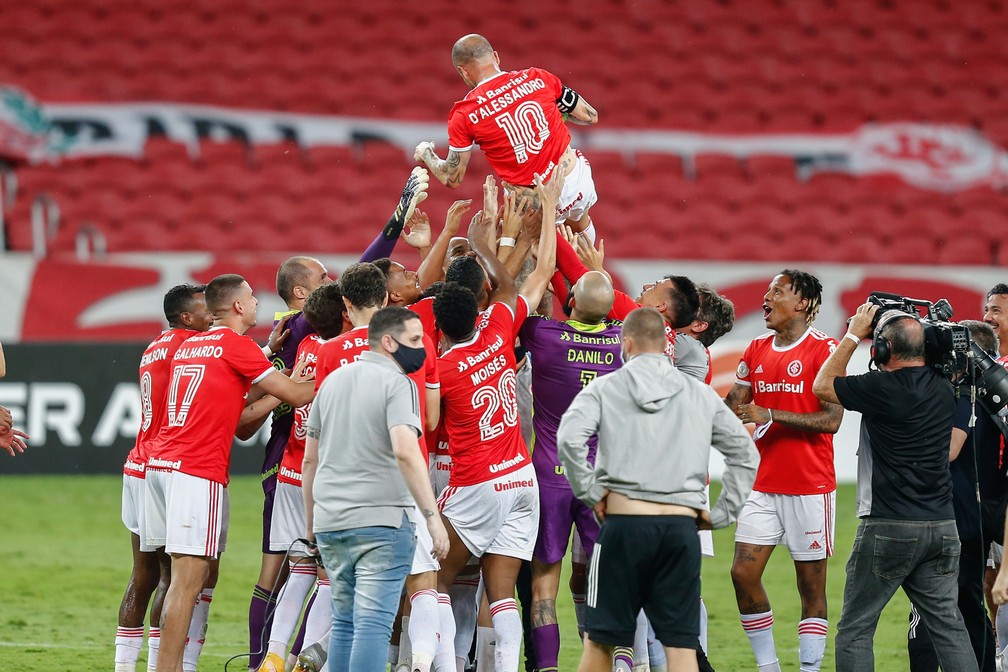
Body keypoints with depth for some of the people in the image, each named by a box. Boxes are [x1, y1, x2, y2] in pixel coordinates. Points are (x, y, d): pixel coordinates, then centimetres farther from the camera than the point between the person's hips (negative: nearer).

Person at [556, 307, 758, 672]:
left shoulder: (604, 388, 4)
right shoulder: (701, 394, 13)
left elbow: (569, 438, -12)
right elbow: (745, 453, 14)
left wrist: (590, 493, -3)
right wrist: (720, 513, 16)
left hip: (624, 522, -2)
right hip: (682, 526, 2)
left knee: (600, 640, 8)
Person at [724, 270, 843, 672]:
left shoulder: (824, 349, -8)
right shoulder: (757, 351, 12)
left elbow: (832, 419, -14)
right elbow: (733, 405, 18)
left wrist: (771, 416, -20)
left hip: (811, 485, -6)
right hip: (763, 484, 6)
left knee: (811, 584, -1)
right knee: (743, 572, -2)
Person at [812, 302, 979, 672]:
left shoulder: (881, 388, -13)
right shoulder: (942, 388, 4)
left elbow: (823, 385, 4)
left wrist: (854, 335, 9)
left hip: (889, 526, -6)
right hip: (942, 525, 6)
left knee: (855, 628, 2)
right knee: (948, 624, 7)